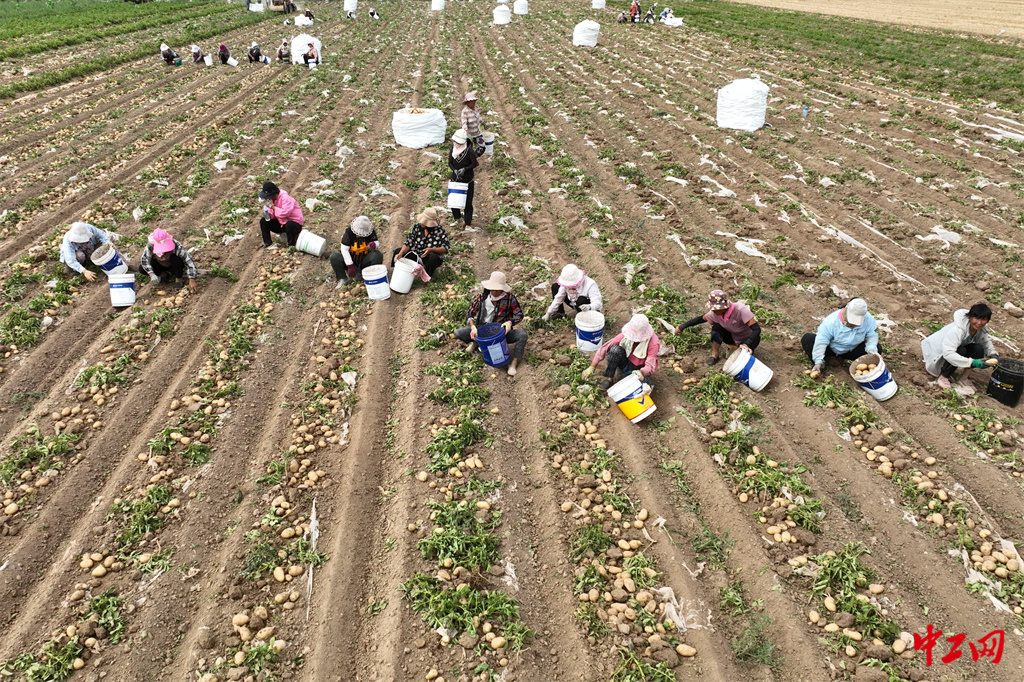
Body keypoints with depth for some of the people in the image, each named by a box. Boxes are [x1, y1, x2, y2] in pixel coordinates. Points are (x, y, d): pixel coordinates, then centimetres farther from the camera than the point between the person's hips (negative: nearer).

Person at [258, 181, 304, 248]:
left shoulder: (285, 198, -22)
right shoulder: (272, 199, 2)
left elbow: (285, 213, -34)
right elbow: (273, 214, 8)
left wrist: (273, 207, -28)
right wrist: (268, 214, -15)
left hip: (295, 223, -8)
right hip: (281, 224, 8)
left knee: (289, 225, -42)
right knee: (263, 221, -2)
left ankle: (291, 245, -19)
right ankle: (267, 243, 1)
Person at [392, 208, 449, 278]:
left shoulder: (439, 230, -16)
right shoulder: (417, 227, -6)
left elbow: (446, 248, -17)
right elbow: (408, 243, -9)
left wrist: (431, 249, -33)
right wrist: (400, 254, -26)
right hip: (417, 255, 4)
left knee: (433, 257, -39)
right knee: (398, 251, -10)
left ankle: (428, 276, -10)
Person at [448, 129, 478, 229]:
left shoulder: (469, 151, -16)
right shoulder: (453, 150, -4)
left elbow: (475, 164, -10)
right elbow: (450, 163, 5)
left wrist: (464, 169, -21)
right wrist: (455, 171, -13)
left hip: (467, 180, -4)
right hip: (455, 179, 4)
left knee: (468, 203, 0)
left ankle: (468, 224, 10)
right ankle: (457, 218, 32)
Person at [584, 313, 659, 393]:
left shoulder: (653, 342, -26)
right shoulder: (626, 335, -20)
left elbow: (650, 366, -29)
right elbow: (605, 348, -18)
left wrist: (641, 372, -53)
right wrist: (592, 367, -21)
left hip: (641, 368, -2)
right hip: (625, 364, 3)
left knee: (647, 386, -37)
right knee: (615, 349, -30)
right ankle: (608, 378, -13)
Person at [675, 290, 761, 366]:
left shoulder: (740, 310, -36)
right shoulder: (715, 313, -19)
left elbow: (757, 329, -40)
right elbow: (701, 319, 0)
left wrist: (746, 344, -54)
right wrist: (682, 328, 2)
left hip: (748, 339, -5)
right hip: (732, 337, 5)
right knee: (717, 327, -25)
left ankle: (749, 351, 2)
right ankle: (715, 355, -8)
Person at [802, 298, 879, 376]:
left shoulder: (868, 320, -20)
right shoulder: (832, 321, -29)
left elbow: (872, 335, -6)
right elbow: (821, 341, -28)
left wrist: (871, 349, -28)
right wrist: (818, 361, -31)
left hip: (851, 350, 2)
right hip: (831, 348, -2)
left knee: (877, 349, -20)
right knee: (807, 338, -28)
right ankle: (819, 366, -18)